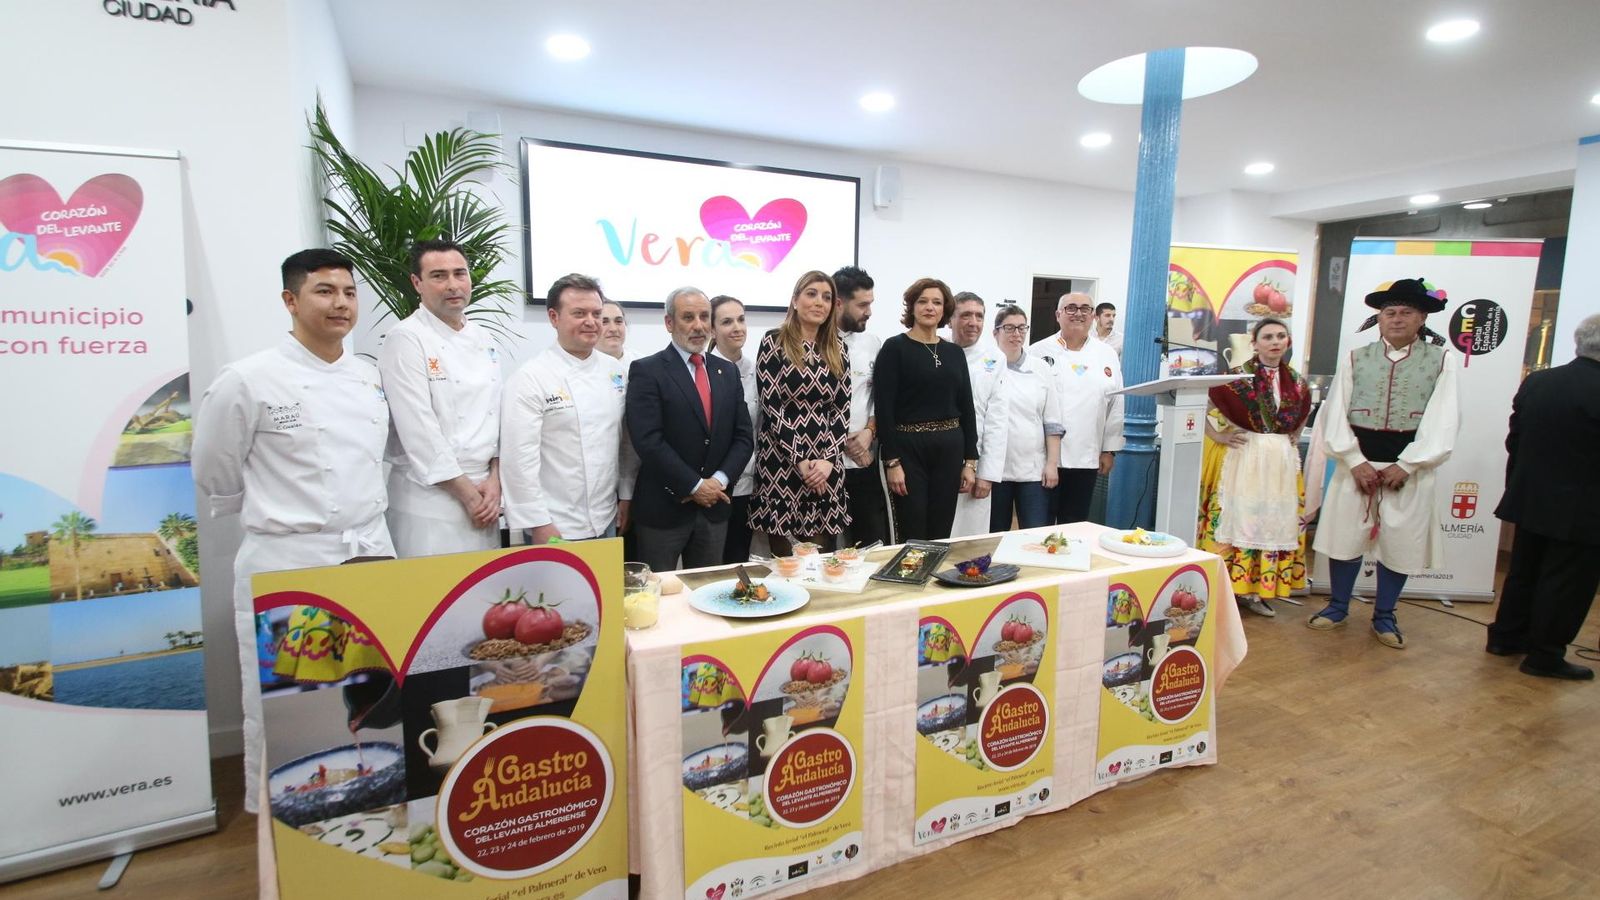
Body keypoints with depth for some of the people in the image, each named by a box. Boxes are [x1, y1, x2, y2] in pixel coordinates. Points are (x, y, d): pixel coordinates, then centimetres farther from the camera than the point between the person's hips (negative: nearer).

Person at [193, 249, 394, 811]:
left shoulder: (371, 378, 8)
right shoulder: (248, 380, -9)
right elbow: (216, 479, 1)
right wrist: (275, 517, 10)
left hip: (372, 554, 5)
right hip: (286, 564, -5)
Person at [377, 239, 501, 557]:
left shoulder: (484, 340, 11)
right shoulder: (405, 339, -9)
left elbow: (498, 412, 9)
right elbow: (419, 429, -15)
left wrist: (494, 480, -2)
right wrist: (467, 493, -12)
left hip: (485, 493, 6)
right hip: (431, 497, -6)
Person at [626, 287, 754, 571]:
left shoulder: (728, 371, 10)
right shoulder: (646, 371, -7)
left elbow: (744, 436, 6)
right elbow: (648, 441, -16)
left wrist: (719, 480, -9)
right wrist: (694, 485, -15)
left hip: (715, 507, 5)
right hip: (663, 508, -5)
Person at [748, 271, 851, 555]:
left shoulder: (838, 349, 10)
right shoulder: (774, 342, -2)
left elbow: (842, 408, 7)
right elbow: (770, 406, -8)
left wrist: (829, 459, -7)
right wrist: (800, 461, -12)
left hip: (827, 465, 4)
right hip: (781, 462, -3)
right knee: (784, 560, 3)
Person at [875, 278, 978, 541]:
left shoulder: (955, 352, 10)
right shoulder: (895, 348, -4)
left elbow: (966, 407, 11)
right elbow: (884, 407, -10)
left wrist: (970, 460, 5)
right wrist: (891, 461, -15)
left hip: (949, 447, 5)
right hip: (908, 447, -4)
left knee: (941, 535, 10)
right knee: (912, 536, 1)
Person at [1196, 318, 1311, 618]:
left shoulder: (1297, 382, 9)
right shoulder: (1238, 376, -8)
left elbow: (1303, 413, 29)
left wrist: (1294, 438, 14)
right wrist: (1218, 436, -10)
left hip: (1281, 462, 5)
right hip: (1243, 458, -5)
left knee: (1274, 522, 7)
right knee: (1236, 518, -3)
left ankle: (1255, 590, 18)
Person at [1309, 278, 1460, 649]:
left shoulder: (1441, 361, 1)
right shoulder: (1355, 358, 3)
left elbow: (1442, 423, -5)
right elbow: (1335, 414, -3)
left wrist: (1405, 465, -13)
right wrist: (1355, 461, -12)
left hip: (1409, 467, 0)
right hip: (1356, 462, 1)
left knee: (1401, 543, 7)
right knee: (1346, 535, 8)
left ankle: (1384, 616, 23)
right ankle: (1337, 606, 25)